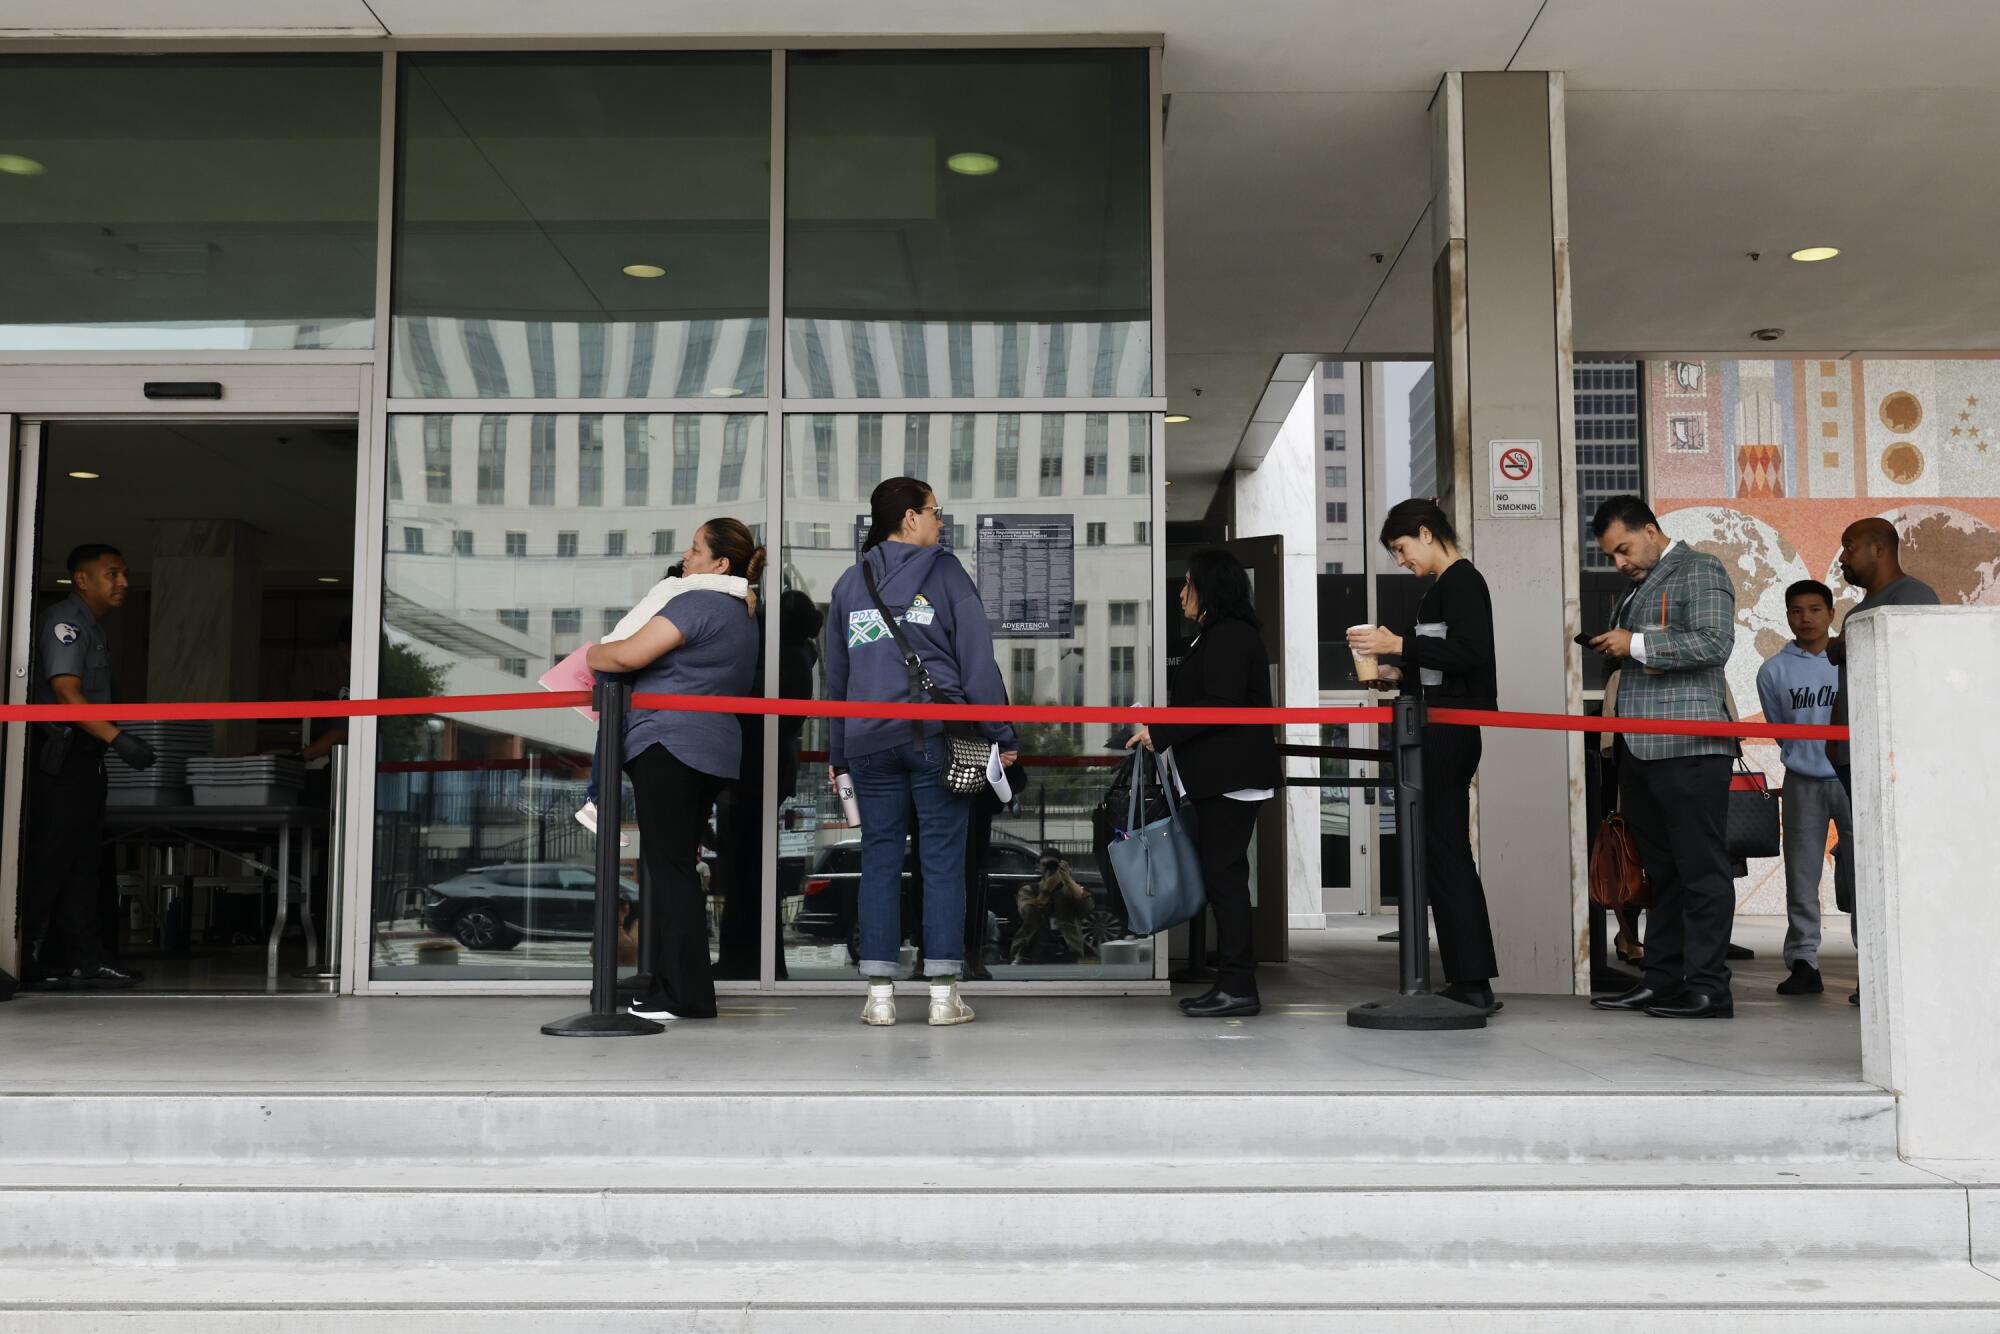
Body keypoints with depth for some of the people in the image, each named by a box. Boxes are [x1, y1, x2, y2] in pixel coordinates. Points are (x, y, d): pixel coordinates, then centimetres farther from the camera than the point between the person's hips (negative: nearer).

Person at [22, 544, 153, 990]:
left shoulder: (93, 627, 19)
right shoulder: (64, 621, -12)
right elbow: (65, 692, -24)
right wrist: (117, 737, -32)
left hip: (85, 757, 10)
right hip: (59, 757, -10)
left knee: (82, 859, 9)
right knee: (49, 859, -7)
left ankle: (84, 959, 11)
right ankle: (24, 961, -2)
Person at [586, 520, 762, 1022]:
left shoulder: (698, 603, -10)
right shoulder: (741, 616, 22)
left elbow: (629, 655, -15)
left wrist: (590, 654, 2)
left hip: (670, 745, -10)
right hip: (713, 751, 10)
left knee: (670, 866, -8)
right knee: (678, 864, 11)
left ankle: (686, 994, -8)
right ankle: (674, 985, 14)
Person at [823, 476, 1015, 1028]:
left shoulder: (849, 582, 14)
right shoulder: (945, 571, 2)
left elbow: (835, 673, 18)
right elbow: (978, 658, -3)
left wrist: (836, 753, 23)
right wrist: (1000, 734, 1)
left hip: (869, 740, 4)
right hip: (938, 734, -3)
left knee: (879, 861, 6)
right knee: (942, 860, 1)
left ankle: (880, 996, 6)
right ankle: (943, 994, 3)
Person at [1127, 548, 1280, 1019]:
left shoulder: (1230, 636, -13)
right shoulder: (1218, 636, 20)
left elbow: (1219, 707, -21)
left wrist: (1160, 733, -17)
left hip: (1232, 778, -10)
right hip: (1220, 777, 10)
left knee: (1224, 873, -9)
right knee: (1222, 874, 10)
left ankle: (1238, 988, -6)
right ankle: (1233, 981, 13)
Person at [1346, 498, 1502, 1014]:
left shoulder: (1460, 581, -10)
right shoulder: (1447, 585, 19)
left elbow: (1469, 653, -21)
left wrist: (1399, 645, -18)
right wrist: (1401, 676, 14)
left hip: (1447, 734, -10)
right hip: (1442, 735, 10)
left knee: (1445, 856, -9)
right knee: (1447, 856, 11)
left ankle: (1472, 982, -7)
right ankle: (1469, 981, 15)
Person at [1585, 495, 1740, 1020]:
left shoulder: (1699, 571, -2)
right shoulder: (1639, 587, 25)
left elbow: (1715, 642, -16)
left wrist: (1637, 645, -13)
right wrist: (1611, 648, 12)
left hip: (1689, 747, -9)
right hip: (1640, 750, 9)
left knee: (1701, 867, -6)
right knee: (1661, 871, 11)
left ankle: (1708, 987, -4)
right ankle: (1662, 981, 15)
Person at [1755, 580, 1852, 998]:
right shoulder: (1774, 670, 6)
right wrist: (1804, 758, 12)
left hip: (1852, 779, -1)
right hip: (1802, 785, 1)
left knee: (1861, 873, -1)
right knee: (1802, 875, 1)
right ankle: (1803, 962, 6)